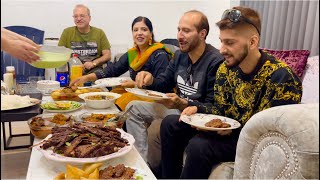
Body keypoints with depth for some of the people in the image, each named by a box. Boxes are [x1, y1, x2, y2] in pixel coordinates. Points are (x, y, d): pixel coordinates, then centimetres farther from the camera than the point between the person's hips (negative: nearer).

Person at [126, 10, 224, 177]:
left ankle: (152, 169, 1)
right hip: (177, 106, 9)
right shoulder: (180, 54, 4)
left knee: (157, 127, -29)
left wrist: (182, 104, -34)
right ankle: (142, 160, -2)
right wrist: (150, 80, -12)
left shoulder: (216, 61, -21)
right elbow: (164, 83, 11)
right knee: (133, 107, 3)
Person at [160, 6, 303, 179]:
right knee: (170, 124, 1)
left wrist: (234, 131, -26)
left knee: (198, 146, -31)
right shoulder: (226, 68, -3)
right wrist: (197, 109, -12)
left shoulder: (282, 78, -23)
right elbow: (221, 109, 7)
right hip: (227, 127, 7)